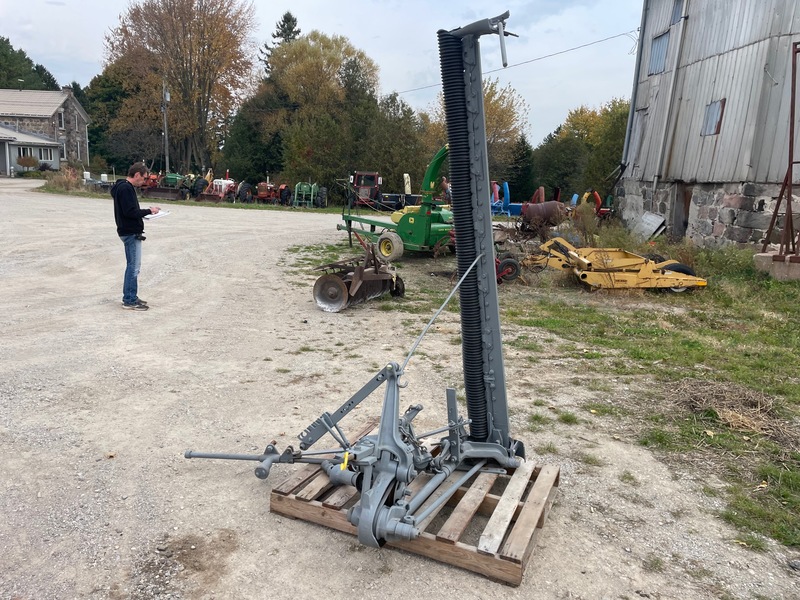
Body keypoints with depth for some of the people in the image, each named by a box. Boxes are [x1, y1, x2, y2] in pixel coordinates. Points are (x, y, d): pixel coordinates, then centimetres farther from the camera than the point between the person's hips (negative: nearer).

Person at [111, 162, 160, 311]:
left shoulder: (126, 187, 14)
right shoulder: (125, 188, -18)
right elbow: (130, 212, -24)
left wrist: (146, 211, 6)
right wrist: (148, 211, -14)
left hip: (131, 231, 11)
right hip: (130, 233, -11)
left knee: (132, 266, 16)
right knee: (134, 266, -5)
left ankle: (130, 297, 23)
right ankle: (130, 301, 1)